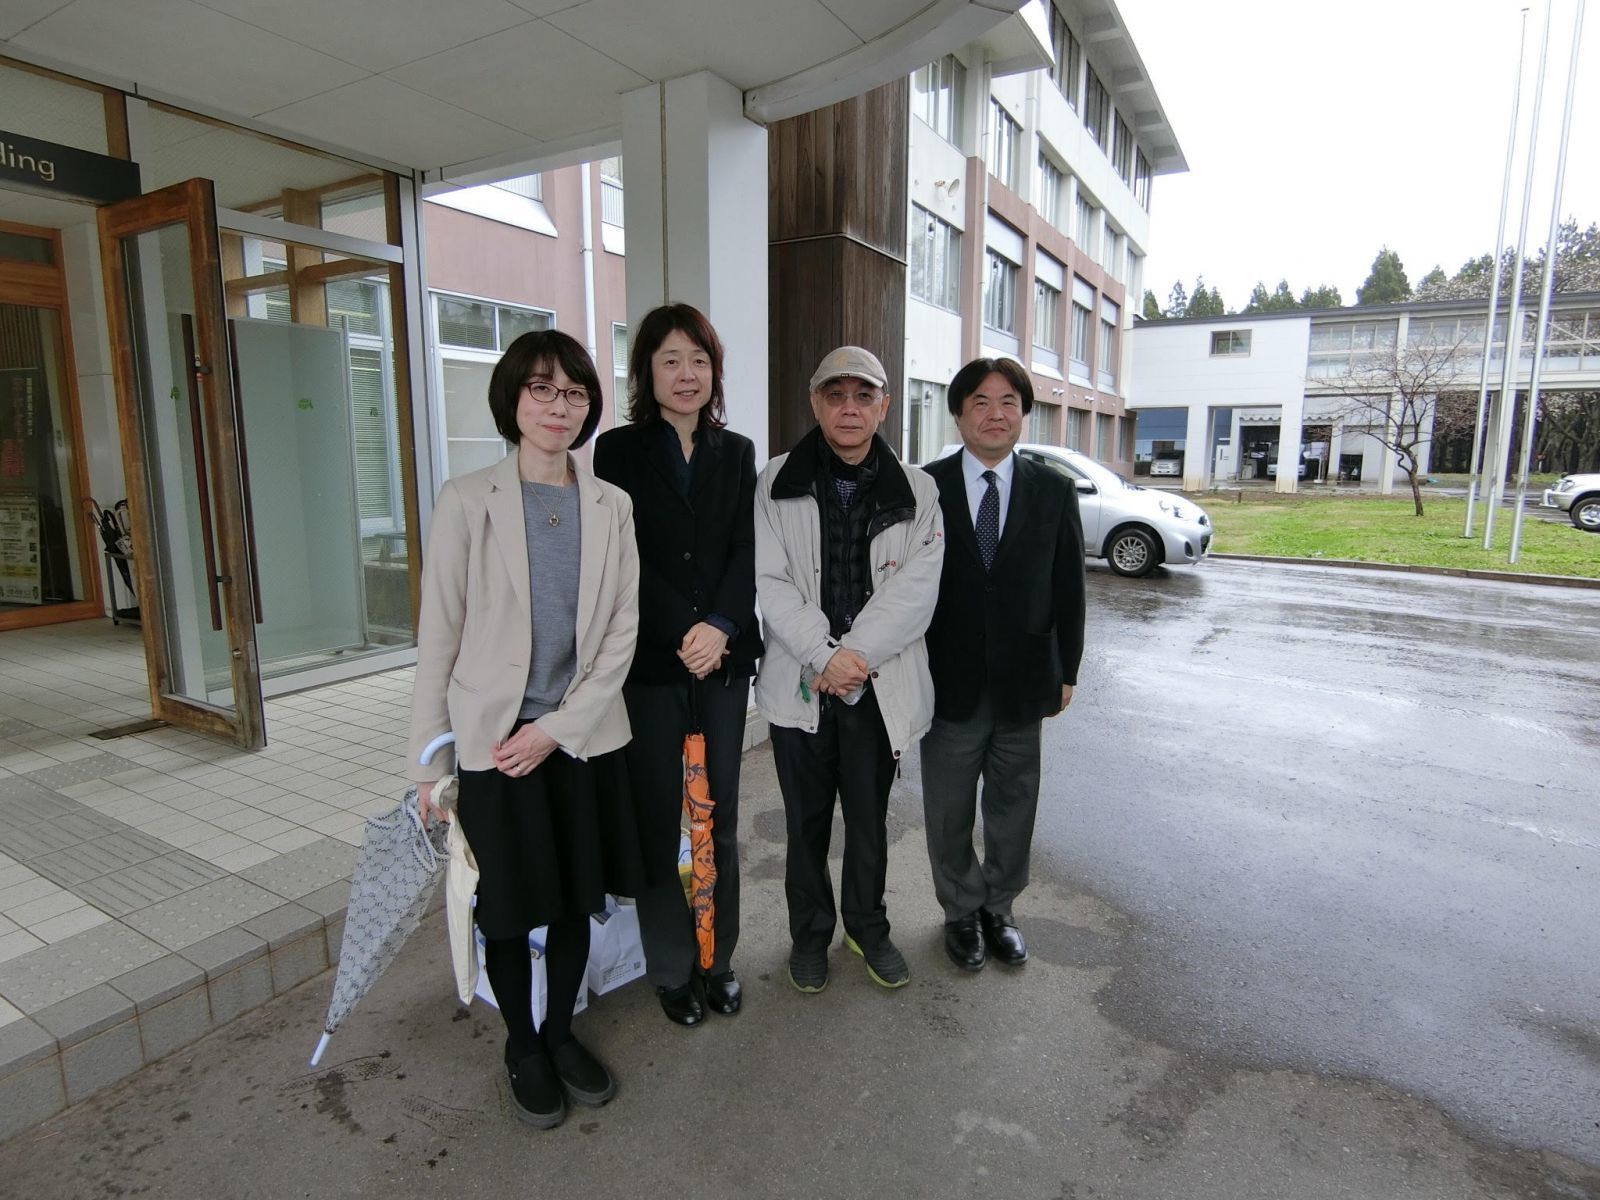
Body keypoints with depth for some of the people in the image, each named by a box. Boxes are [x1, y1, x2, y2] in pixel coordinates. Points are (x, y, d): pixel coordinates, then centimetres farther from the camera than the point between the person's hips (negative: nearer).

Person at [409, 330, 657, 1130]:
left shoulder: (611, 505, 1)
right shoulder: (467, 501, -6)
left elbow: (621, 630, 0)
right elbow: (438, 637, -4)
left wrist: (559, 727, -9)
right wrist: (427, 764, -3)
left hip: (584, 737, 2)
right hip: (492, 740, -2)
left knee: (576, 900, 16)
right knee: (509, 909, 12)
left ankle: (561, 1032, 40)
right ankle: (522, 1047, 37)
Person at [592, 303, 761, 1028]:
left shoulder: (736, 453, 9)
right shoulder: (619, 451, 1)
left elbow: (746, 553, 1)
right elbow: (627, 558, -7)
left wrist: (721, 627, -15)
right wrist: (684, 632, -16)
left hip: (723, 660, 3)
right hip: (650, 663, -2)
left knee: (720, 818, 11)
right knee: (661, 820, 7)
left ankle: (717, 956, 29)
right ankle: (671, 969, 25)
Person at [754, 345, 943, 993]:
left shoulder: (916, 490, 1)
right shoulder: (777, 483, -1)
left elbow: (916, 589, -8)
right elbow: (771, 584, -7)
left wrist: (854, 658, -18)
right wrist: (826, 656, -17)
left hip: (879, 686, 1)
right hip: (799, 683, 0)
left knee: (870, 818, 15)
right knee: (806, 820, 14)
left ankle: (868, 926, 39)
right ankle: (809, 932, 36)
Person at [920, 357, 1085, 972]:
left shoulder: (1055, 491, 0)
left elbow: (1068, 589, 3)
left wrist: (1067, 671, 3)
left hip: (1024, 684, 2)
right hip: (949, 683, -1)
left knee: (1013, 810, 16)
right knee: (949, 813, 14)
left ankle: (998, 909, 39)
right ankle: (963, 912, 37)